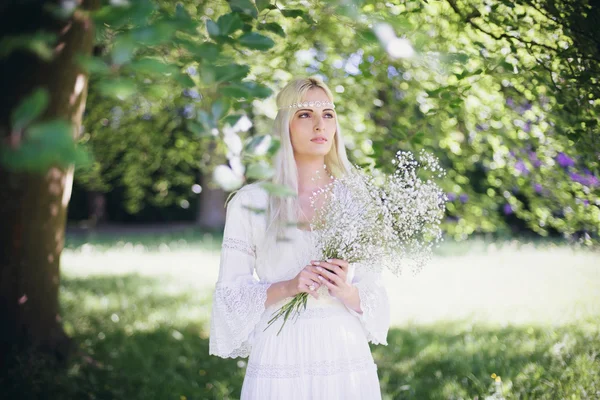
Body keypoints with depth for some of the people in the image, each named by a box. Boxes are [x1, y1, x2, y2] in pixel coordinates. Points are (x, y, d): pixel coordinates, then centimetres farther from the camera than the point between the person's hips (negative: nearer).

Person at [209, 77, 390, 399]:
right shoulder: (250, 202, -1)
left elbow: (374, 293, 7)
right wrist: (287, 288, -16)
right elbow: (230, 292, -1)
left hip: (347, 358, 2)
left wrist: (347, 292, -14)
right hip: (282, 359, -2)